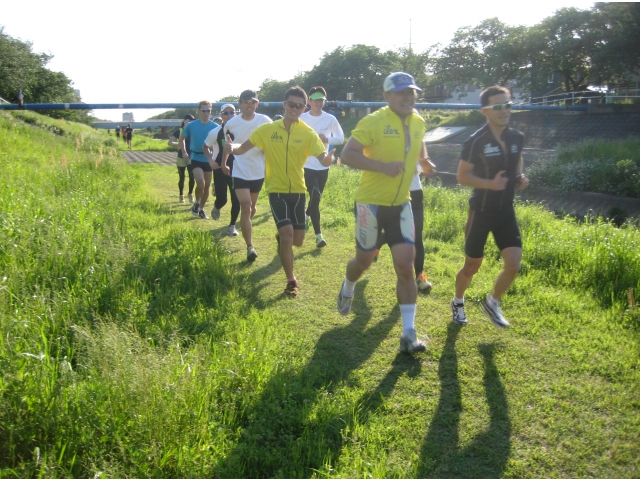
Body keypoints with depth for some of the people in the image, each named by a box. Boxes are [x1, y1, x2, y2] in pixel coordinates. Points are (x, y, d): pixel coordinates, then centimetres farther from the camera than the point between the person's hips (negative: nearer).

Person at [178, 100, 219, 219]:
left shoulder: (215, 127, -4)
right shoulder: (191, 125, -3)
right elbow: (182, 139, 11)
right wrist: (184, 153, -3)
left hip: (209, 160, 2)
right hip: (195, 159, -2)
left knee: (207, 186, 10)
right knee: (200, 183, -21)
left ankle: (201, 209, 29)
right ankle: (196, 203, 6)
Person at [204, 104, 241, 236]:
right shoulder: (215, 132, -4)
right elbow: (206, 147, 11)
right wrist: (211, 161, -3)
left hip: (236, 170, 1)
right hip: (220, 170, -1)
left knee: (236, 200, -3)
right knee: (221, 199, -3)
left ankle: (232, 226, 15)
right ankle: (216, 208, 36)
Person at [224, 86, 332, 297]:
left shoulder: (308, 133, -5)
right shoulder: (267, 129, -4)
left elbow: (322, 158, -18)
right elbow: (243, 148, 1)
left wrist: (328, 158, -41)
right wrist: (232, 148, -22)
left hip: (298, 190, 2)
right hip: (277, 190, -2)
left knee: (297, 241, 8)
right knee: (287, 234, -16)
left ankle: (280, 237, 46)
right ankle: (291, 281, 0)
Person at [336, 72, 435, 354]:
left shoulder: (418, 123, 6)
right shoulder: (373, 122, -14)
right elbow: (347, 155, -19)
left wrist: (424, 162, 12)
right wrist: (383, 166, -27)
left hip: (401, 204, 4)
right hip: (371, 203, -4)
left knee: (405, 264, -5)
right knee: (364, 260, 10)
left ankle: (408, 333, 0)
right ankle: (348, 289, 47)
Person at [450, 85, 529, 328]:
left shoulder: (517, 138, 2)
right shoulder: (476, 141, -15)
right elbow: (462, 176, -12)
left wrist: (520, 177, -2)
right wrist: (490, 184, -26)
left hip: (506, 211, 5)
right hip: (481, 212, -5)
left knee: (513, 265, -3)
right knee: (472, 266, 7)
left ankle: (492, 302, 24)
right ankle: (458, 302, 36)